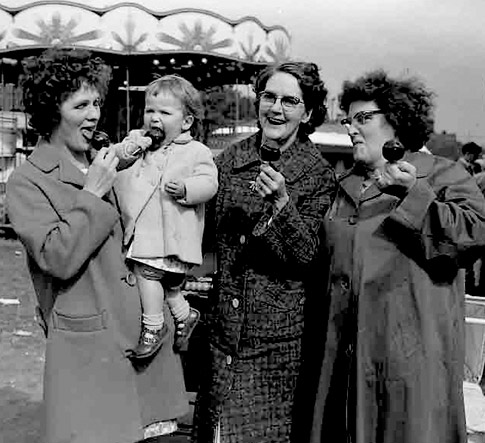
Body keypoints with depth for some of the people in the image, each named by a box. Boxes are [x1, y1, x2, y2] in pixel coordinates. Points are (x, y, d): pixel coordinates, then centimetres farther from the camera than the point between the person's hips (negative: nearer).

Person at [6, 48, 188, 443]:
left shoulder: (103, 167, 13)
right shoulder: (27, 182, -5)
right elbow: (57, 258, -18)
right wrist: (92, 194, -13)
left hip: (150, 333, 6)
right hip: (89, 348, -5)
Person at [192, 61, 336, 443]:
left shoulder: (319, 175, -6)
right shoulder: (232, 158, 4)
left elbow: (306, 257, -12)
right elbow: (209, 234, 11)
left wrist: (282, 204, -26)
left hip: (278, 332, -3)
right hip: (225, 322, 4)